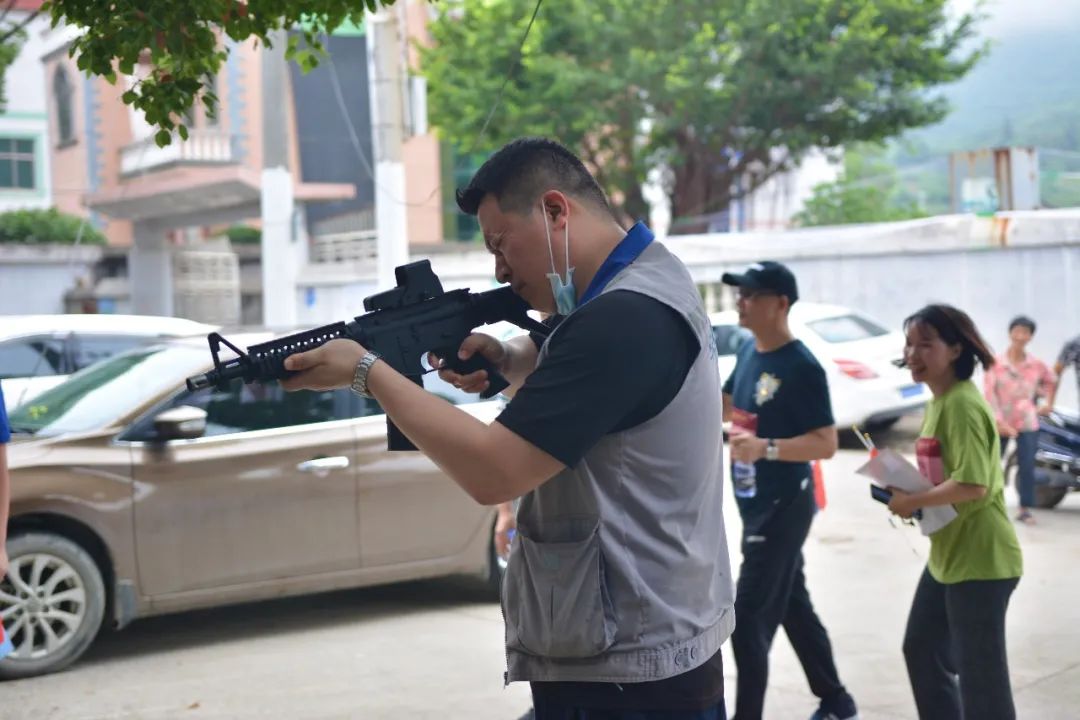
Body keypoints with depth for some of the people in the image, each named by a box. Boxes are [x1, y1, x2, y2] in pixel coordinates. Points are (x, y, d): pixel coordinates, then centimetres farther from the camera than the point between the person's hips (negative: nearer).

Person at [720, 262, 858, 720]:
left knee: (749, 617, -7)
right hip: (757, 504, 9)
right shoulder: (748, 352, 5)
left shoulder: (802, 367, -19)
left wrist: (767, 448, -33)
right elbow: (723, 409, 18)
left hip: (783, 506, -9)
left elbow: (827, 444, -20)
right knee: (793, 605, 18)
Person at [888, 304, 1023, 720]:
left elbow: (971, 485, -28)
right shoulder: (938, 401, 11)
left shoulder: (962, 404, -20)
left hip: (979, 560, -11)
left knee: (980, 673, -2)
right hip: (948, 555, 11)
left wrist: (913, 502, -17)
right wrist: (904, 489, 3)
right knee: (921, 649, 21)